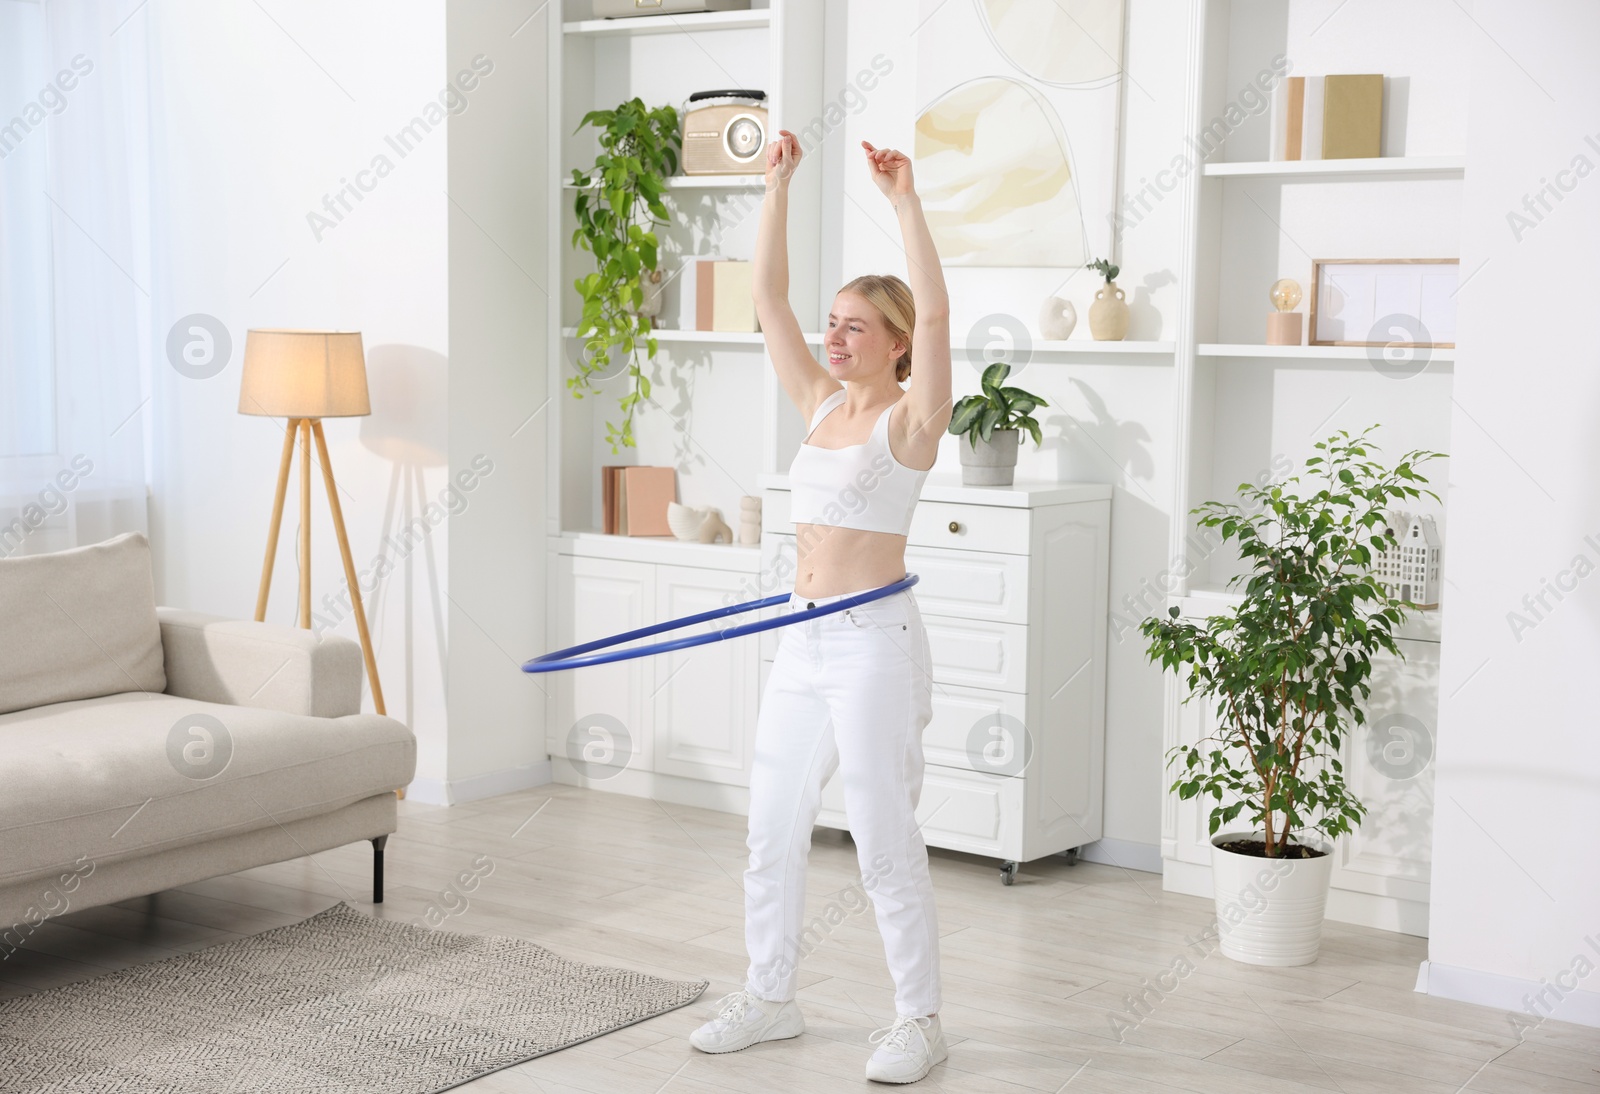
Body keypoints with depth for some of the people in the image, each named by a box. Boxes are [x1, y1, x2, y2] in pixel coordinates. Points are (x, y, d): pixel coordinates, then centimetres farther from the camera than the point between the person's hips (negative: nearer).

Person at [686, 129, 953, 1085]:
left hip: (875, 639, -7)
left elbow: (935, 311, -22)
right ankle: (771, 997, 25)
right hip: (804, 639, 7)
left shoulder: (912, 419, -7)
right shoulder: (823, 405, 11)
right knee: (773, 827, 11)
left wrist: (906, 201, -21)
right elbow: (771, 299, 9)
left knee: (886, 839, -2)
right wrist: (778, 184, 3)